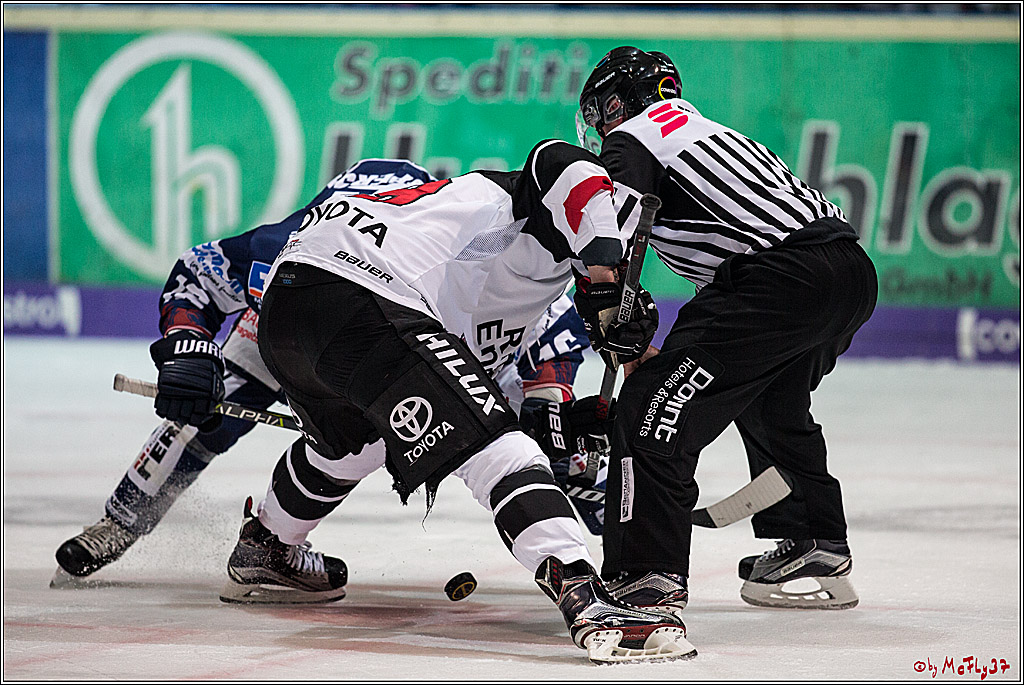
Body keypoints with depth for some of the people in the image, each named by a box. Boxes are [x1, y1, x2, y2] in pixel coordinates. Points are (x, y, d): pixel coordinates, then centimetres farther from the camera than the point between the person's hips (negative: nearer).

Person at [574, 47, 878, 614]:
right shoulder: (701, 129, 35)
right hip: (855, 271, 9)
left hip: (786, 278, -9)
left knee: (652, 410, -9)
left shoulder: (632, 138, 9)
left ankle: (648, 578, -17)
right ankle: (818, 549, 41)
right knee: (773, 407, 34)